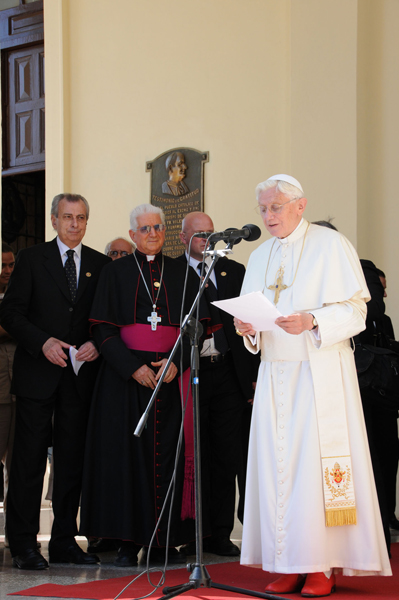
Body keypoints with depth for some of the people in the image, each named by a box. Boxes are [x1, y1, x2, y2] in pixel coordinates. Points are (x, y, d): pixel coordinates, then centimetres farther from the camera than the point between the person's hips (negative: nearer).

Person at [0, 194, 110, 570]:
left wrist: (96, 344, -9)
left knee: (72, 460, 6)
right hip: (38, 373, -2)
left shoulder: (100, 264, 10)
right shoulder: (32, 259, 4)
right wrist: (42, 342, -14)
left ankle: (65, 542, 13)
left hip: (81, 375, 3)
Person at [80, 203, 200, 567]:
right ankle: (129, 541, 0)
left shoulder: (181, 274, 11)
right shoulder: (117, 273, 6)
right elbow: (103, 328, 0)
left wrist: (177, 362, -9)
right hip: (127, 376, -1)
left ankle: (165, 541, 5)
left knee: (169, 454, -1)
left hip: (172, 375, 2)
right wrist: (133, 367, -12)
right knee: (128, 452, -5)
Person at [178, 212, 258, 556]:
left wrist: (255, 375, 6)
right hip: (189, 373, -3)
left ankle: (221, 533, 11)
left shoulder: (235, 272, 12)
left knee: (227, 455, 4)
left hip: (229, 374, 3)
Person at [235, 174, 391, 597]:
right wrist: (248, 328, -3)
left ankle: (323, 566, -4)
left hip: (320, 374, -6)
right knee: (277, 464, 1)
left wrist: (312, 322, -22)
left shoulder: (330, 245, -2)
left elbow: (354, 310, -7)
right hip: (274, 373, 6)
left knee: (318, 462, -9)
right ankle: (291, 566, 6)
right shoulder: (260, 257, 17)